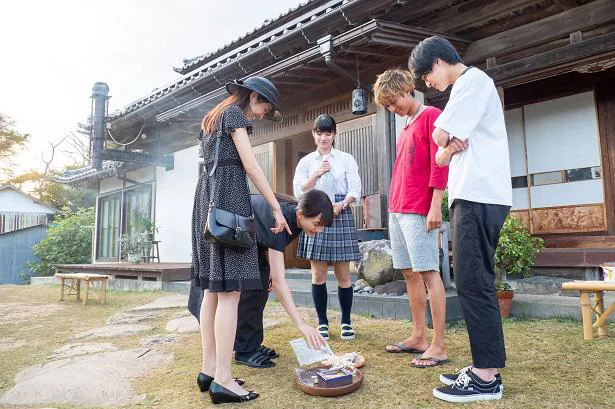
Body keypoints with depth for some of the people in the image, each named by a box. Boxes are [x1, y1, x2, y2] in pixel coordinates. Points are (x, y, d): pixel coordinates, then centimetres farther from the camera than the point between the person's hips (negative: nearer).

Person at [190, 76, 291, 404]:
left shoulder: (213, 117, 26)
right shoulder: (234, 113, -1)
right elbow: (250, 166, -10)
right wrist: (276, 208, -9)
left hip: (207, 197, 10)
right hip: (228, 195, -10)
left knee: (213, 288, 7)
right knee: (230, 290, -12)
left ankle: (209, 369, 11)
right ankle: (222, 380, -10)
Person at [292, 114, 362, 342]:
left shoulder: (346, 159, 9)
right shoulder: (306, 161, 13)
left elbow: (355, 191, 2)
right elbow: (299, 191, 4)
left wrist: (341, 204, -16)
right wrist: (317, 173, -7)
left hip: (340, 216, -1)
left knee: (343, 274, 2)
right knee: (318, 274, 3)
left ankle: (346, 322, 16)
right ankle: (322, 323, 16)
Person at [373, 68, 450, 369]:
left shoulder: (431, 116, -2)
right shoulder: (405, 128, 22)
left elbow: (440, 164, -11)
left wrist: (435, 207, -17)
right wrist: (395, 205, 17)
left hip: (419, 211, -8)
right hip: (396, 210, 9)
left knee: (428, 273, -7)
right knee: (410, 274, 9)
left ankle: (438, 346, -2)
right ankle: (418, 338, 17)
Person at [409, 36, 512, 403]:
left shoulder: (473, 80, -3)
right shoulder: (467, 88, 27)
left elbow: (440, 136, -12)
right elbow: (441, 156, 19)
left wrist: (446, 143, 9)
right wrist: (450, 147, -2)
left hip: (479, 197, -10)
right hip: (473, 195, 10)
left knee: (472, 282, -9)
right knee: (476, 282, 9)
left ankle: (486, 377, -2)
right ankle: (485, 367, 16)